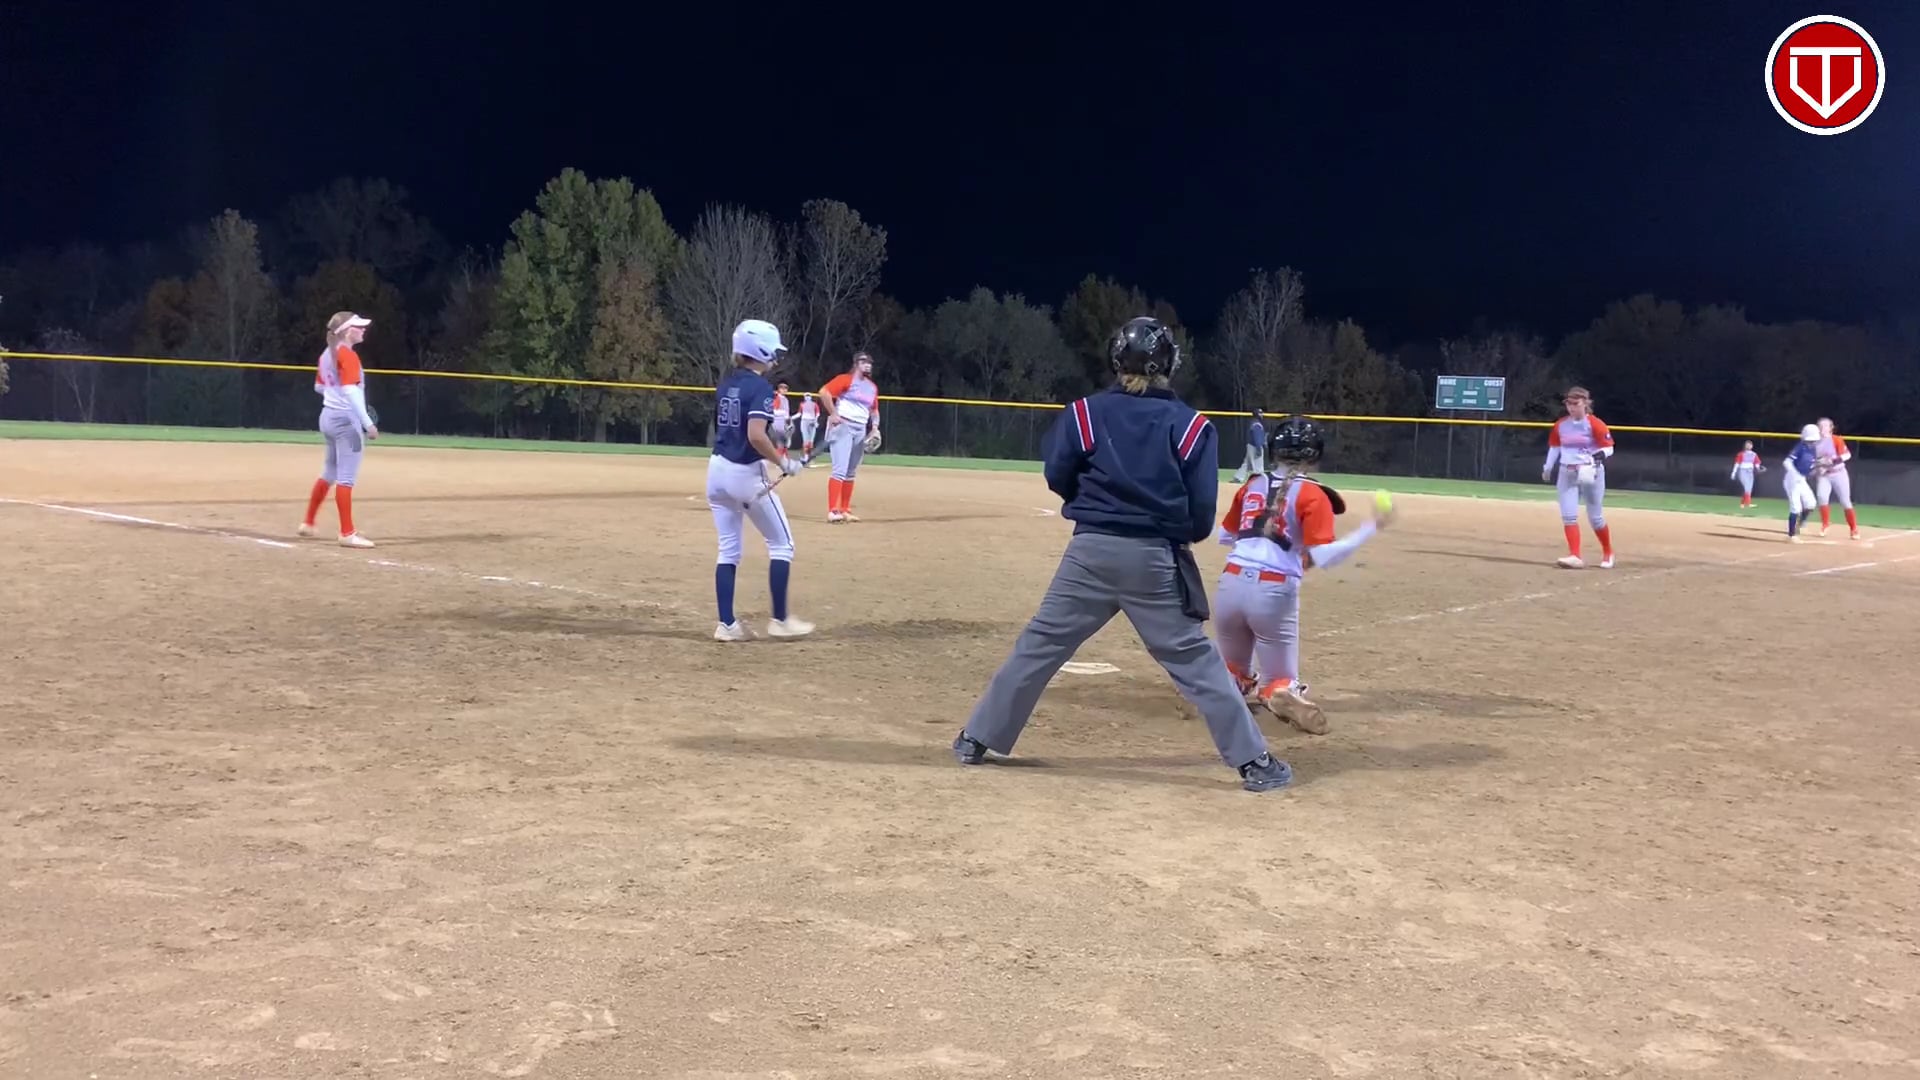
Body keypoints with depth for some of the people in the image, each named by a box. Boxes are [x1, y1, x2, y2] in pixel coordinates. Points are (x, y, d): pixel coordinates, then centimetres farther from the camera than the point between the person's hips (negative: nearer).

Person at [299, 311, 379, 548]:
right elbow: (350, 391, -26)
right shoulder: (348, 355, -16)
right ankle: (347, 534, -5)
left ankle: (308, 523, 31)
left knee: (329, 473, 22)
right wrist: (368, 422, -28)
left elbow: (319, 387, 22)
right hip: (346, 420, -10)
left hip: (328, 417, 10)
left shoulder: (327, 354, 12)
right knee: (346, 477, -7)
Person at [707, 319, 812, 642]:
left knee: (728, 550, 10)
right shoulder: (760, 387, -14)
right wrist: (784, 463, -15)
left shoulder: (725, 385, 9)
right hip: (746, 473, -7)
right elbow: (756, 436, -25)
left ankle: (727, 624, 8)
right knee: (781, 544, 8)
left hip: (717, 470, 7)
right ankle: (780, 619, 8)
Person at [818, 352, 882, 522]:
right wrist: (833, 414, -19)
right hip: (842, 426, -7)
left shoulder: (873, 387, 15)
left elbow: (874, 410, 24)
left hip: (861, 430, 7)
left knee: (851, 473, 11)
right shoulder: (846, 379, -7)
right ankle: (832, 511, -19)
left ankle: (845, 510, 18)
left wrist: (875, 427, 7)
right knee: (840, 470, -16)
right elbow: (824, 392, -16)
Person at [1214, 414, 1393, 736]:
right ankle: (1282, 695, -27)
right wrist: (1372, 527, -5)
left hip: (1231, 584, 4)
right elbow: (1325, 556, -11)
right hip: (1275, 592, -4)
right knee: (1279, 683, 8)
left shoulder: (1253, 485, 13)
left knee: (1236, 672, 25)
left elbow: (1225, 536, 24)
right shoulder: (1312, 494, -1)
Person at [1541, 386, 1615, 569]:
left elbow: (1608, 448, -11)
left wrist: (1597, 456, -30)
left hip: (1591, 474, -4)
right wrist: (1547, 468, 17)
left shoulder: (1595, 424, -12)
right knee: (1568, 515, -7)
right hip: (1566, 473, 4)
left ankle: (1608, 553, 26)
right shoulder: (1560, 425, 3)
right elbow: (1554, 447, 17)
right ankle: (1575, 556, -8)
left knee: (1596, 517, 6)